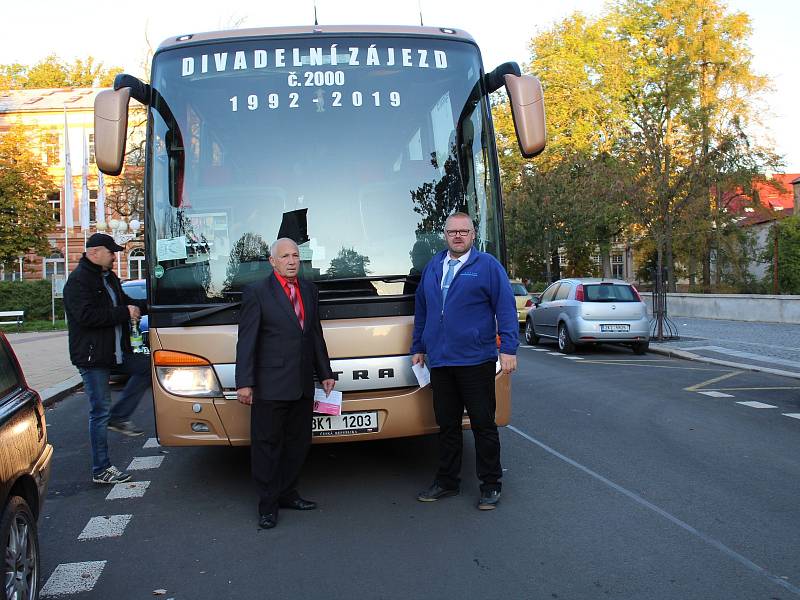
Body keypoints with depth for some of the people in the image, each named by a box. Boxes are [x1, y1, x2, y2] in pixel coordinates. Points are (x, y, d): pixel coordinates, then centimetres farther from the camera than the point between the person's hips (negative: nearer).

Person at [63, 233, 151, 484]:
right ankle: (101, 470, 8)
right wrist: (124, 313, -20)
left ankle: (119, 417, 9)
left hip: (116, 353, 8)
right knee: (99, 411, -3)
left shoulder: (108, 277, 15)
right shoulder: (78, 281, -13)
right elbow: (87, 315, -25)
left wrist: (146, 305, 4)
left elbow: (125, 302, 22)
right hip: (92, 357, -8)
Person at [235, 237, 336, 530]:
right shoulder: (256, 292, -5)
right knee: (267, 445, 3)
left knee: (298, 442, 13)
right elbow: (246, 341, -8)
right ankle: (268, 504, 14)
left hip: (303, 385, 6)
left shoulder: (309, 290, 12)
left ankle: (287, 494, 28)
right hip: (270, 385, -6)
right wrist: (244, 383, -13)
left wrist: (325, 373, 15)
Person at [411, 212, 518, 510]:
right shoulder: (432, 267, 13)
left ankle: (490, 485, 16)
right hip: (439, 361, 5)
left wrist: (508, 348, -14)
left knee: (483, 424, 4)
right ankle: (446, 482, 25)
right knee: (447, 424, 13)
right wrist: (418, 347, 16)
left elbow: (505, 307, -7)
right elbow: (421, 310, 17)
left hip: (475, 360, -4)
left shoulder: (487, 265, -1)